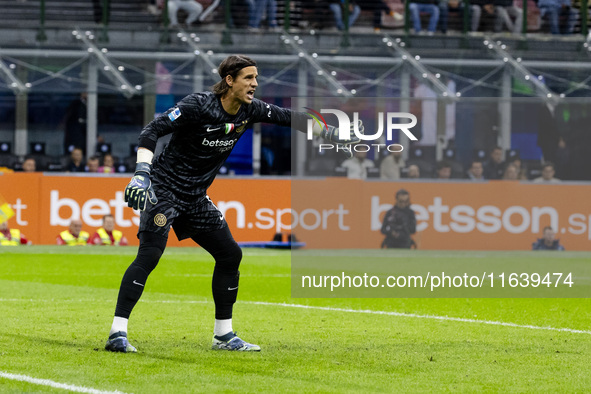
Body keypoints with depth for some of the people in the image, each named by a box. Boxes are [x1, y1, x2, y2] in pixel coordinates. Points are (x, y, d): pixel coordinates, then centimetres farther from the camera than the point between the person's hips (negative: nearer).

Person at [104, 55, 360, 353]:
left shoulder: (249, 110, 0)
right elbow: (152, 130, -19)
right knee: (150, 254, -21)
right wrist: (141, 173, -29)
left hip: (196, 198, 8)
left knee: (230, 254, 9)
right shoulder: (198, 106, -20)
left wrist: (332, 134, 5)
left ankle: (223, 335, 20)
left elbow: (287, 117, 9)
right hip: (164, 189, -8)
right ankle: (117, 333, -23)